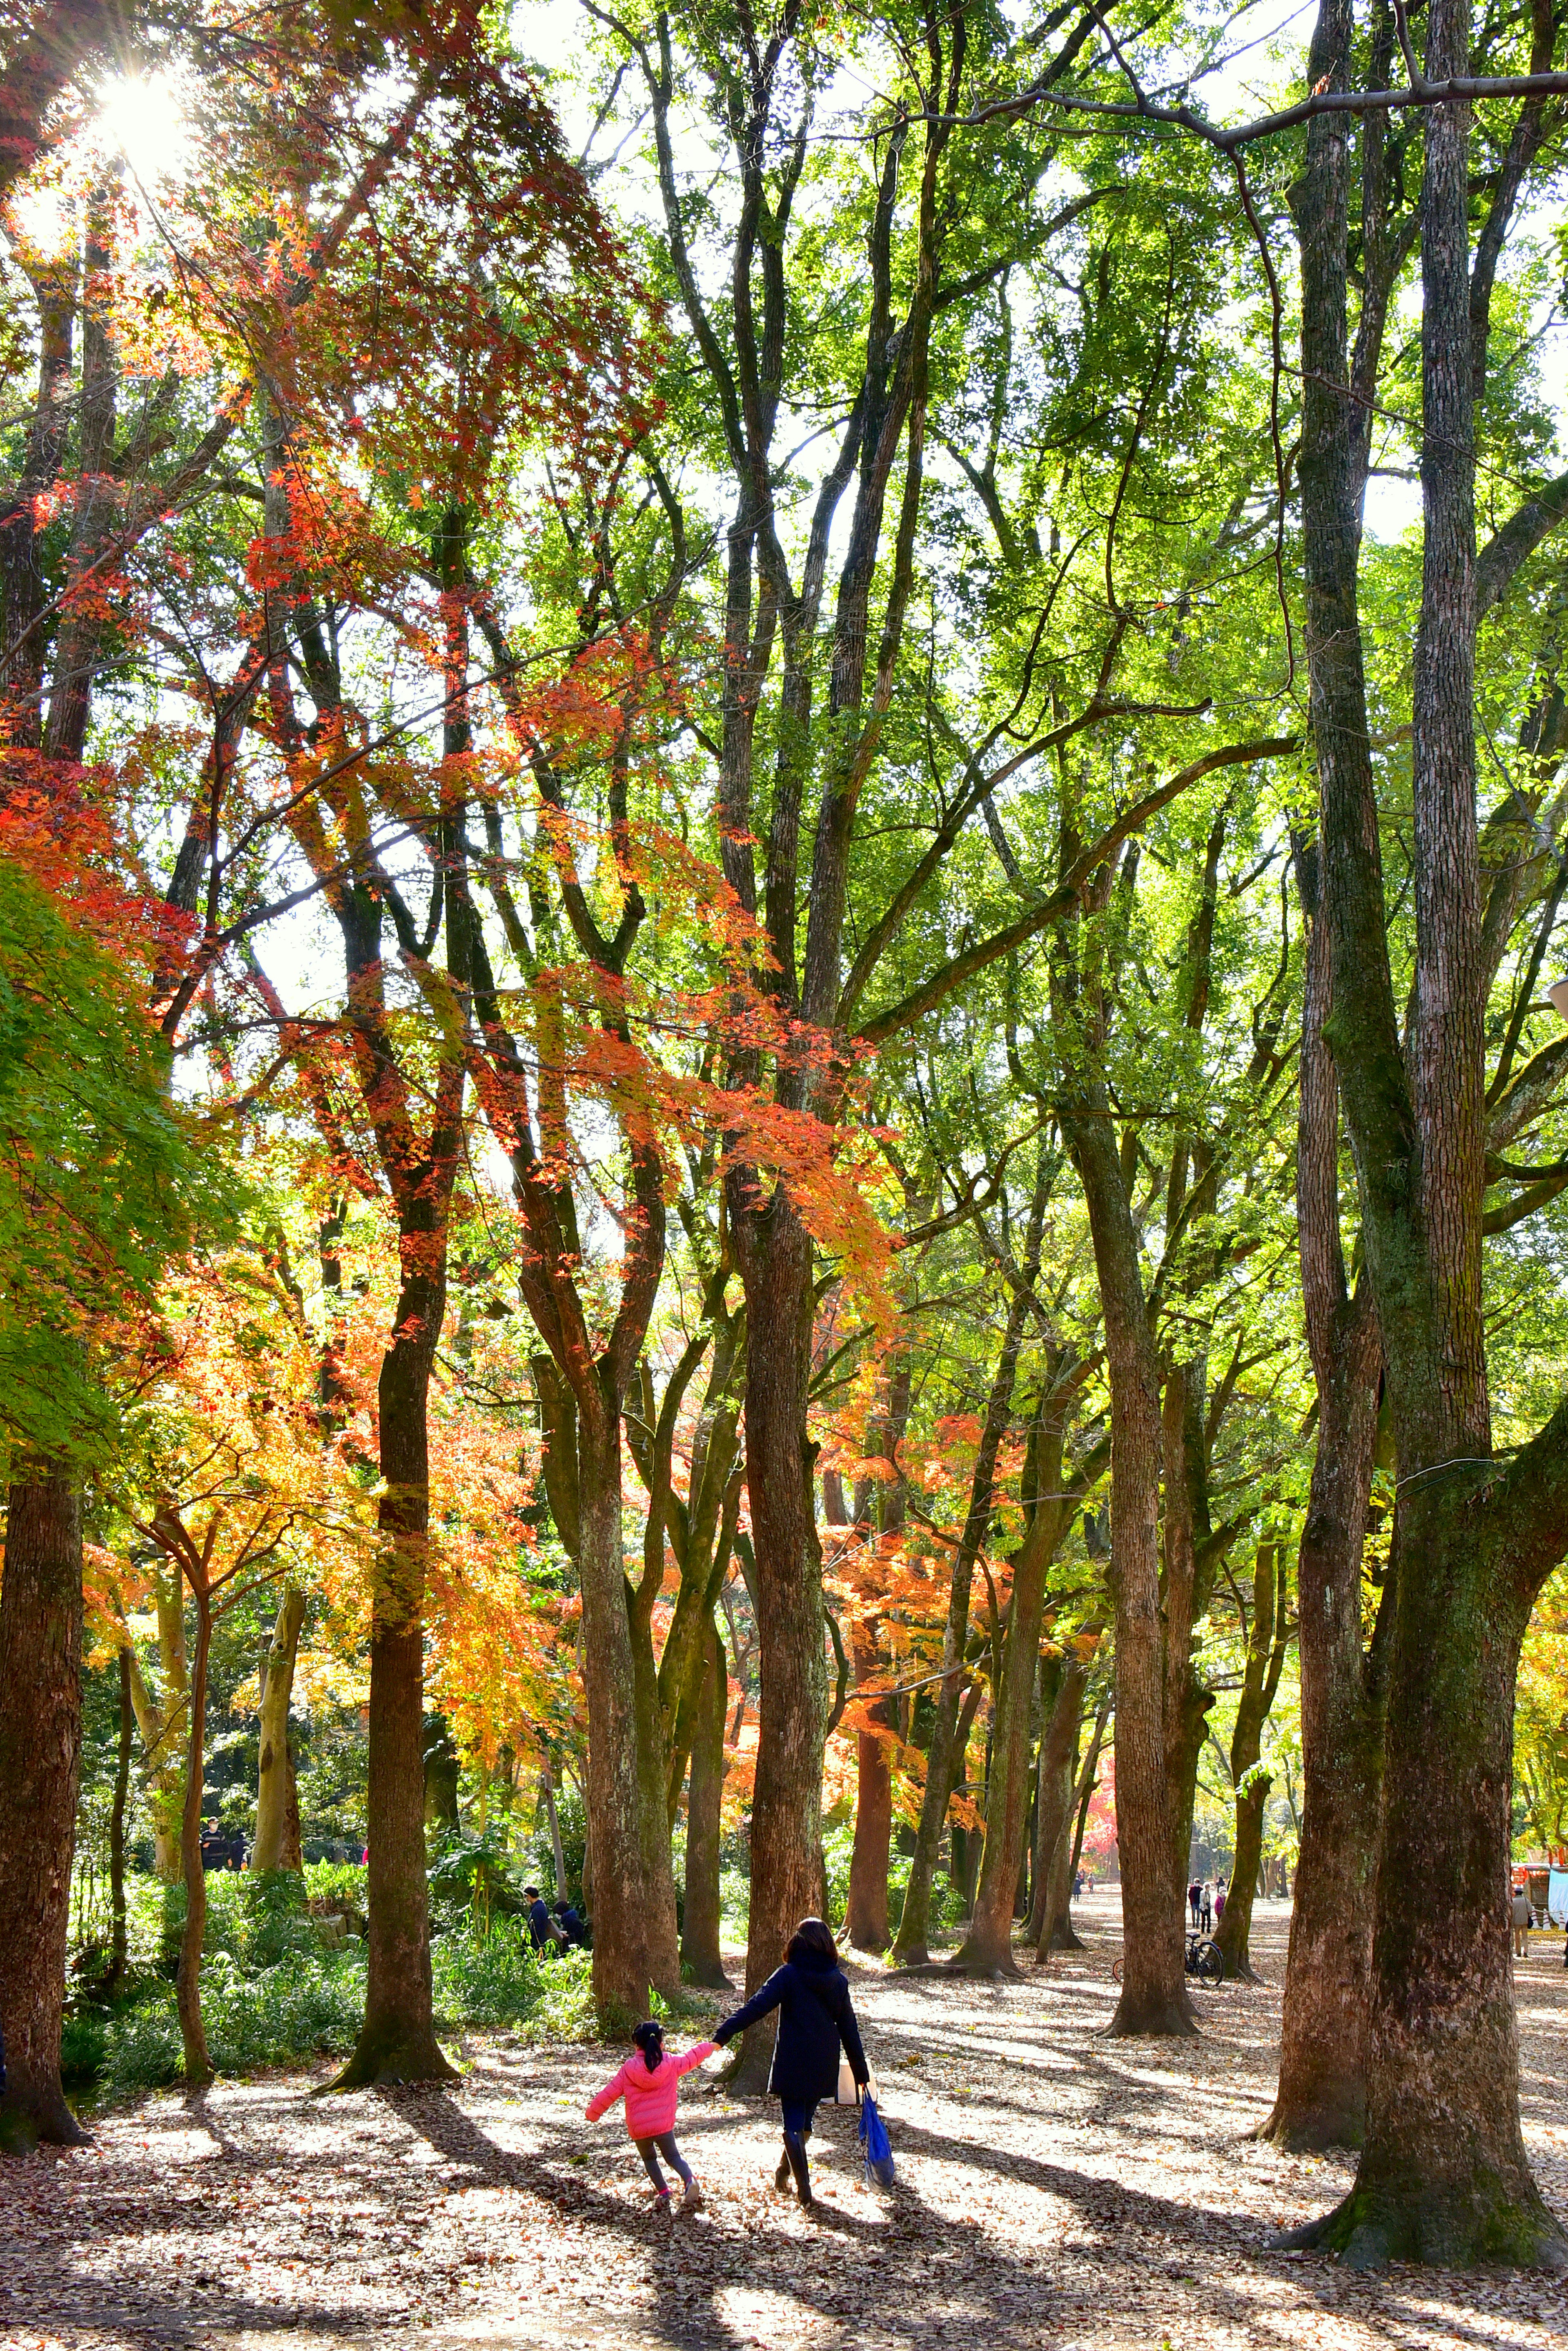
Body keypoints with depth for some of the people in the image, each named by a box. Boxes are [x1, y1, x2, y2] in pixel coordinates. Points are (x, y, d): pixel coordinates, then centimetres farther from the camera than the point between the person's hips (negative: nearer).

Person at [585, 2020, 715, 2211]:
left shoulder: (629, 2068, -3)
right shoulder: (671, 2063, 1)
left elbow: (610, 2092, 1)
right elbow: (691, 2057, 19)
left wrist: (592, 2112, 13)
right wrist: (708, 2046, 39)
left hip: (638, 2127, -1)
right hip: (663, 2123, 1)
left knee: (649, 2159, 21)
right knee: (673, 2156, 14)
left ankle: (663, 2193, 4)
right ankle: (689, 2181, -15)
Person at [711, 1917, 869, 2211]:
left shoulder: (788, 1975, -8)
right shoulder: (838, 1981, 4)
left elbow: (757, 2006, -20)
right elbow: (850, 2031, 8)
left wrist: (724, 2033, -25)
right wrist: (862, 2074, 13)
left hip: (792, 2065, -4)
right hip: (824, 2070, 4)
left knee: (794, 2126, 1)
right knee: (805, 2122, 20)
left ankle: (806, 2191, -8)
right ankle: (783, 2173, 36)